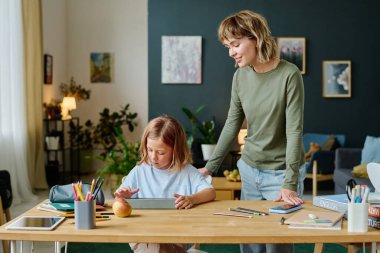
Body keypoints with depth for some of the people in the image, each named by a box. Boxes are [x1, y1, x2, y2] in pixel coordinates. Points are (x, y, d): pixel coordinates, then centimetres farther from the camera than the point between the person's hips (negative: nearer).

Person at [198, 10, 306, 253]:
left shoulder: (289, 75, -16)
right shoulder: (241, 75, 0)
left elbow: (294, 131, -18)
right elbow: (232, 125, 6)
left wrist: (290, 184, -21)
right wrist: (210, 167, 5)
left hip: (281, 172, -5)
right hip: (249, 170, 5)